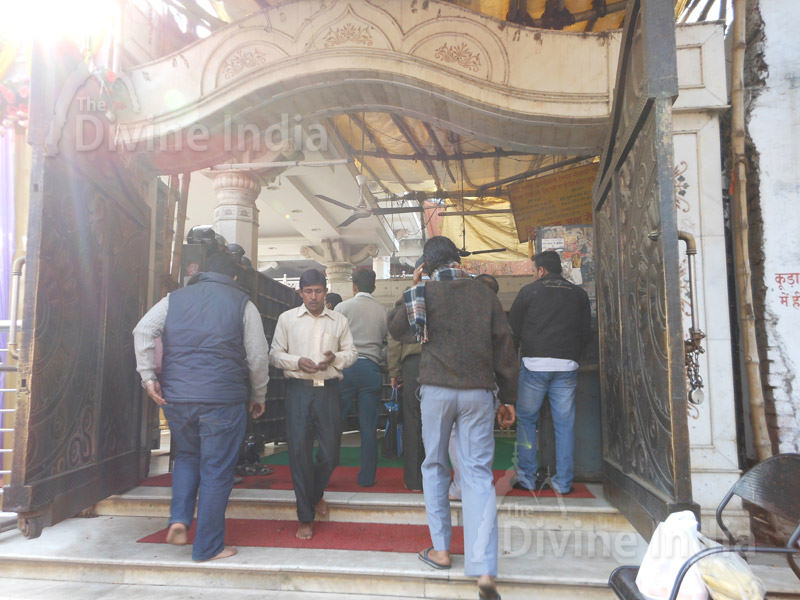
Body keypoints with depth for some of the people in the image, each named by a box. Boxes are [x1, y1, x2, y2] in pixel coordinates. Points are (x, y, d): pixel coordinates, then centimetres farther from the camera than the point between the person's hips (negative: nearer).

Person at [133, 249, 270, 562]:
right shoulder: (243, 304, 3)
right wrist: (258, 396, 10)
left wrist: (148, 376, 2)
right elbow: (258, 356, 0)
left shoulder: (174, 298, 12)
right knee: (216, 471, 6)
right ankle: (208, 546, 14)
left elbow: (142, 331, 0)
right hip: (223, 399, -3)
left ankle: (179, 519, 10)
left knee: (186, 458, 25)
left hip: (176, 396, 3)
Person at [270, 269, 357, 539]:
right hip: (298, 389, -1)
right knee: (299, 452, 0)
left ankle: (315, 494, 36)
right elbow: (275, 353, 6)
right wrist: (297, 362, -13)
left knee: (330, 451, 3)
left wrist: (334, 358, -10)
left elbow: (351, 352, 12)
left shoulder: (339, 320, 11)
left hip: (328, 389, 1)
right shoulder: (287, 318, 7)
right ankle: (305, 518, 14)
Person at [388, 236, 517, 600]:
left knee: (434, 466, 16)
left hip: (436, 389, -1)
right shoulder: (485, 294, 5)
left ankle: (440, 549, 22)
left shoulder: (424, 292, -1)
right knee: (478, 474, 2)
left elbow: (395, 329, 13)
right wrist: (509, 399, 12)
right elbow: (505, 349, 5)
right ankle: (485, 571, -1)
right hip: (478, 392, 1)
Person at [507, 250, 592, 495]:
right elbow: (586, 332, 13)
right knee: (564, 423, 7)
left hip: (534, 363, -3)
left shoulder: (529, 291, 1)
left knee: (526, 419, 8)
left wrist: (520, 350, 17)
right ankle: (563, 481, 12)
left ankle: (527, 477, 9)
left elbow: (512, 328, 1)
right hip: (567, 366, 3)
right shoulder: (579, 294, 12)